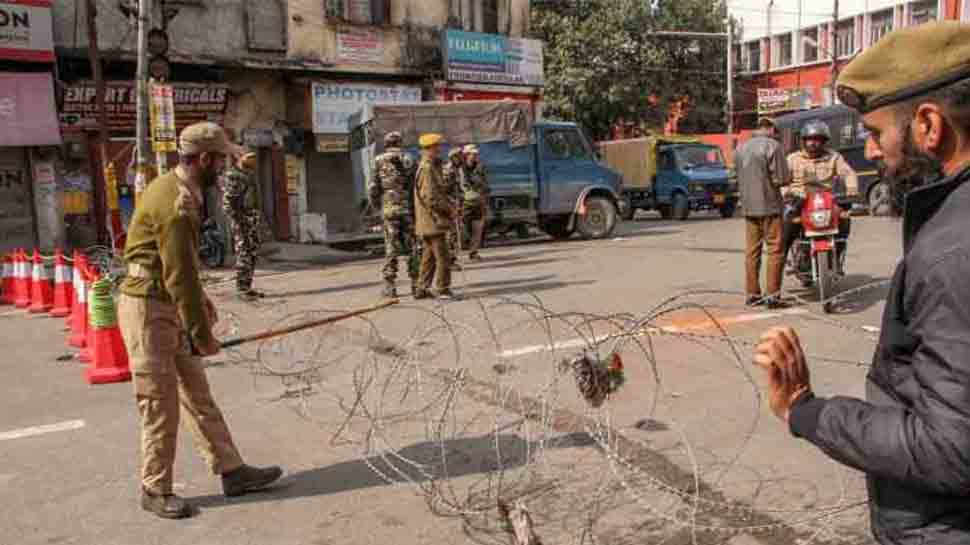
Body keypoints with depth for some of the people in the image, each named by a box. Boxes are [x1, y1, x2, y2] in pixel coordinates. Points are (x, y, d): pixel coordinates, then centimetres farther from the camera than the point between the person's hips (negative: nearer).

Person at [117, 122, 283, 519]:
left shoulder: (178, 190, 9)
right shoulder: (175, 202, -23)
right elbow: (179, 274, -23)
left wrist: (200, 299, 17)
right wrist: (202, 333, -17)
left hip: (169, 307, 10)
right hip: (149, 311, -10)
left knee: (197, 394, 12)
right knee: (160, 404, 1)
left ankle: (231, 471, 20)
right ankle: (155, 490, 17)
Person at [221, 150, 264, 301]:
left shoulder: (250, 174, 14)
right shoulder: (232, 176, -12)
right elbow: (227, 202, -17)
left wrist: (259, 216, 18)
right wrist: (236, 222, -21)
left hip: (253, 221, 8)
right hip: (241, 221, -8)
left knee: (252, 255, 10)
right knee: (244, 255, -7)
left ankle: (247, 288, 17)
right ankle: (241, 289, -1)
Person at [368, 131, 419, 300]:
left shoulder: (379, 161, 1)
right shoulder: (409, 160, 3)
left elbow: (373, 188, -1)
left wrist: (377, 205, 14)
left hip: (389, 209, 0)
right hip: (408, 208, 0)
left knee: (391, 248, 4)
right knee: (412, 246, 8)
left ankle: (390, 287, 3)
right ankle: (416, 284, 10)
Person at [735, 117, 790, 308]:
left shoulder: (741, 148, 13)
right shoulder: (773, 145, -7)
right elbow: (781, 179, -12)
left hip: (748, 206, 6)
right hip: (769, 206, -6)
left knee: (752, 251, 8)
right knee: (775, 250, -2)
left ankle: (752, 294, 10)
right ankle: (773, 295, -3)